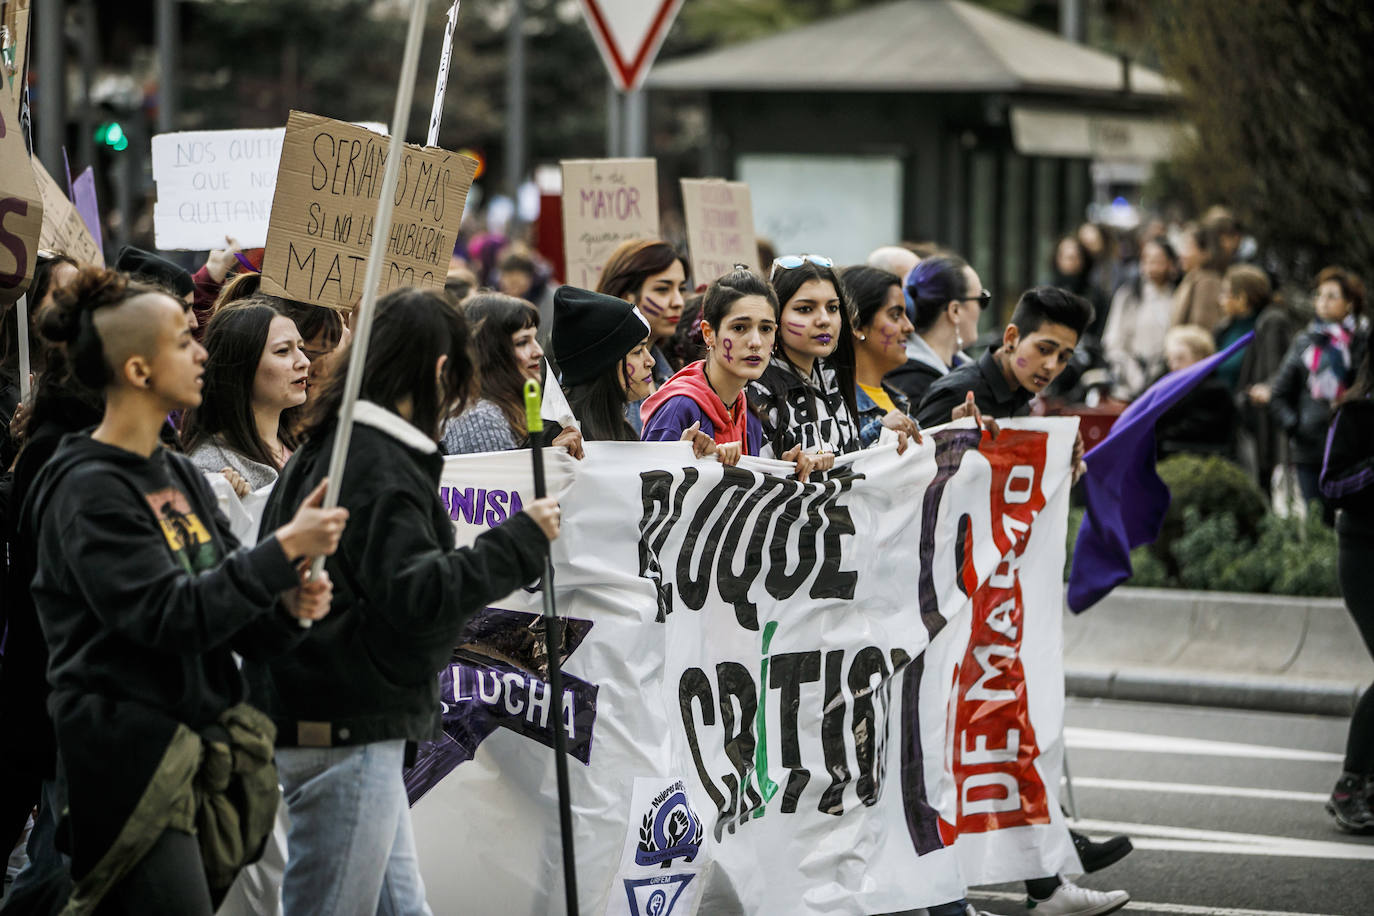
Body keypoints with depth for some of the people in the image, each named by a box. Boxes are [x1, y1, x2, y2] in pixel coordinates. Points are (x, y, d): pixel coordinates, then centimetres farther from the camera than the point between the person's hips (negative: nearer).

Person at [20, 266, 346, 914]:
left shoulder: (181, 477, 13)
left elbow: (223, 605, 13)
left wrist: (287, 607, -8)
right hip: (132, 760, -8)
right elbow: (170, 616, -21)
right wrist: (284, 549, -20)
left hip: (202, 751, 8)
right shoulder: (87, 490, -12)